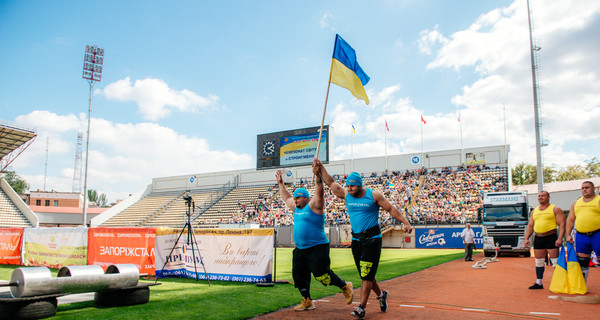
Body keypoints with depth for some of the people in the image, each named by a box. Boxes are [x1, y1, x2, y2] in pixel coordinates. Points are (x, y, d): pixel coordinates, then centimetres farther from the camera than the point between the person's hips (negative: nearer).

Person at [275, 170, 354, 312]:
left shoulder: (313, 205, -8)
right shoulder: (296, 208, 14)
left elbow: (319, 192, -21)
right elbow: (286, 197, 27)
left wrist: (318, 176, -27)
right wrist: (280, 183, 28)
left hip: (317, 248, -8)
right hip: (300, 249, 9)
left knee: (321, 274, -8)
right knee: (298, 274, 7)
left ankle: (345, 287, 14)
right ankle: (307, 302, 20)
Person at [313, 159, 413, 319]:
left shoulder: (373, 195, -8)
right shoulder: (346, 194, 3)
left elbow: (391, 209, -5)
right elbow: (330, 182, 5)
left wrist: (405, 222, -14)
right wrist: (320, 166, 0)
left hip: (372, 239, -5)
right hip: (356, 240, 5)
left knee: (367, 274, -7)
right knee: (365, 274, 13)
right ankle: (380, 294, 36)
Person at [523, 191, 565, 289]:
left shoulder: (555, 209, 0)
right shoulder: (534, 211, 16)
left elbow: (562, 224, -7)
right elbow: (530, 226, 17)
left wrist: (560, 238, -19)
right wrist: (526, 238, 6)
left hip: (550, 237, -5)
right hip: (538, 238, 6)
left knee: (555, 261, -6)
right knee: (539, 261, 9)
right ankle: (539, 283, 15)